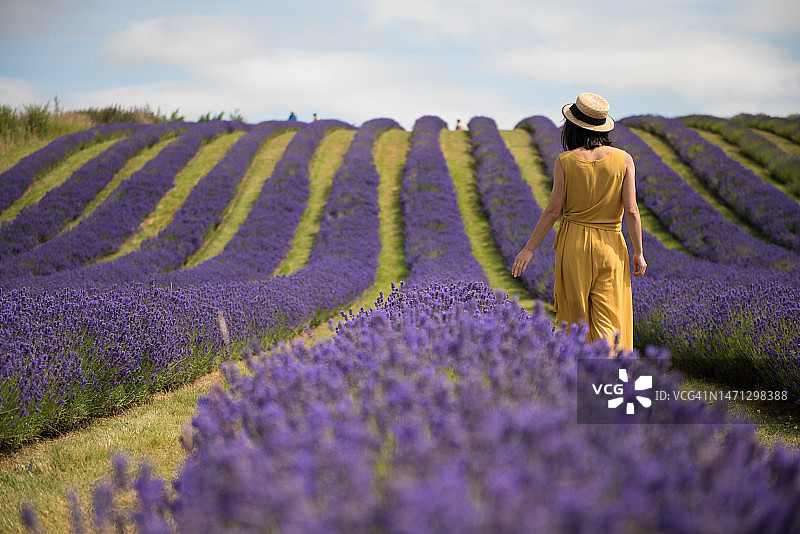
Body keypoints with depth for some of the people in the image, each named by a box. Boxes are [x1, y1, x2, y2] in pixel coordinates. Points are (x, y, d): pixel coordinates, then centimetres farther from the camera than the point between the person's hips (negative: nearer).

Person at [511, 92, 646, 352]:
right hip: (610, 245, 0)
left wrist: (529, 248, 2)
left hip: (574, 244, 0)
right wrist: (638, 253, 2)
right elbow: (631, 211, -6)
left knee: (575, 322, 14)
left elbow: (553, 210, -5)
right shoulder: (623, 159, -4)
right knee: (608, 323, 1)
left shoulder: (565, 161, -6)